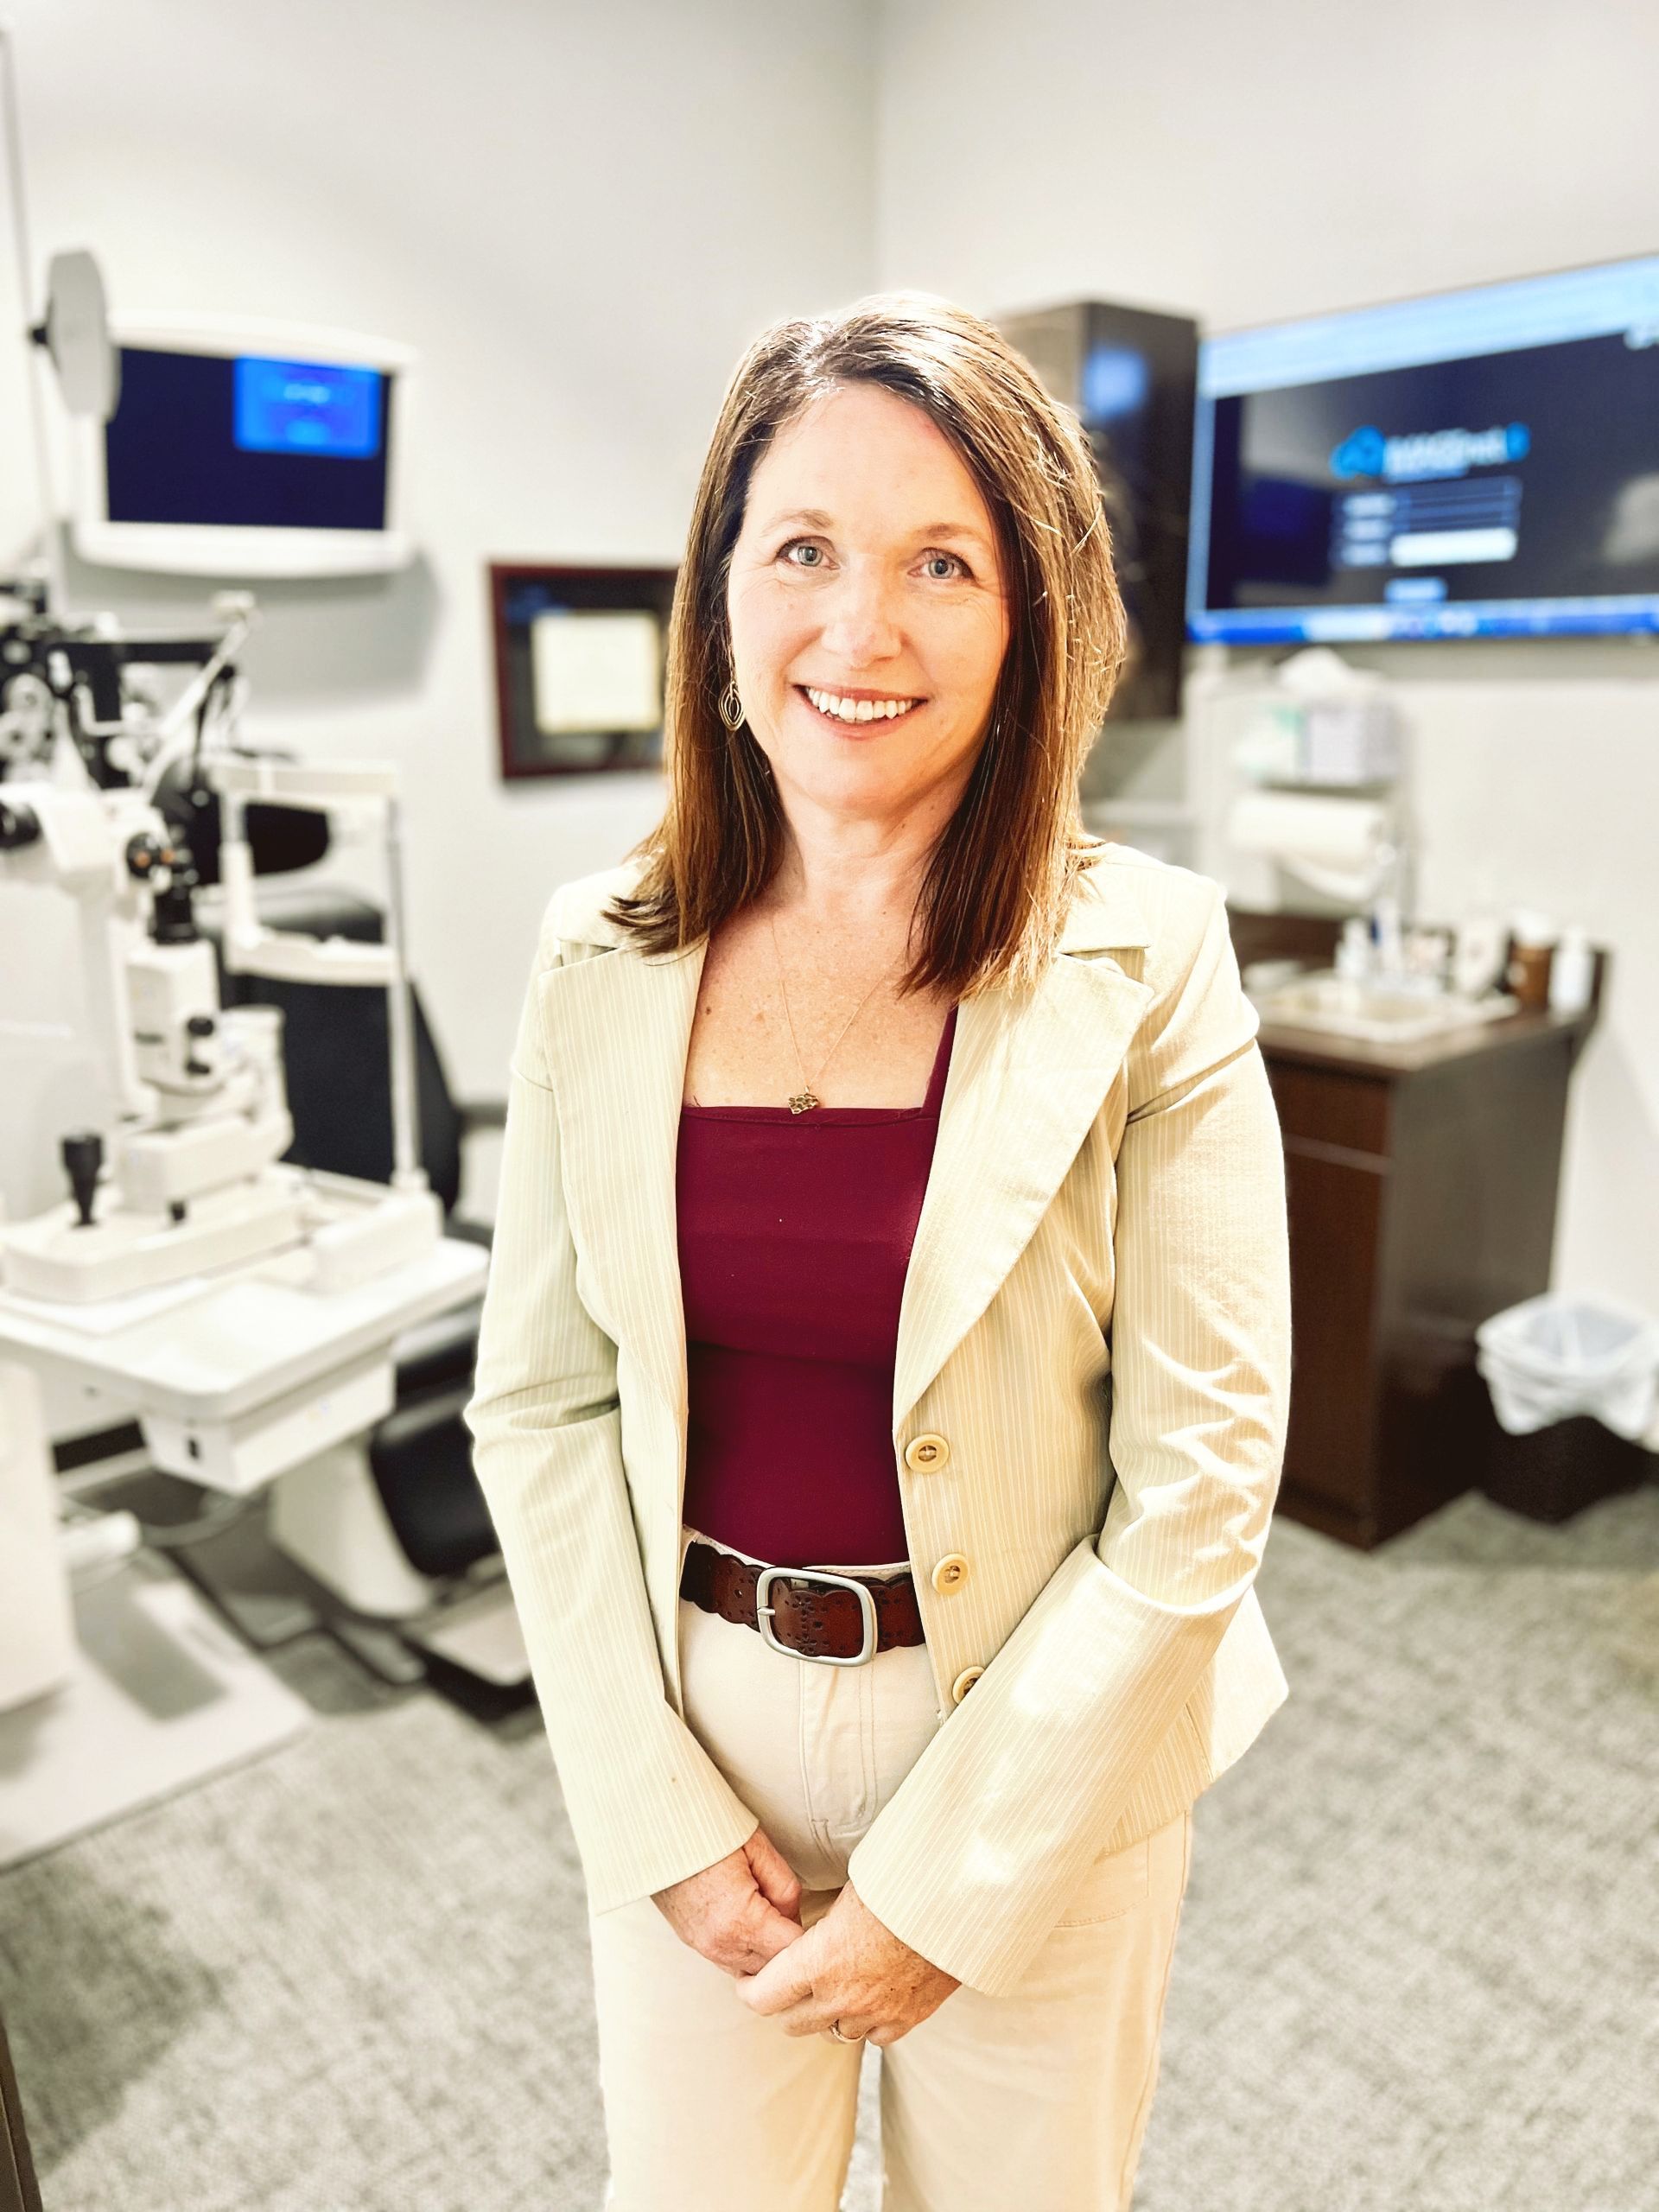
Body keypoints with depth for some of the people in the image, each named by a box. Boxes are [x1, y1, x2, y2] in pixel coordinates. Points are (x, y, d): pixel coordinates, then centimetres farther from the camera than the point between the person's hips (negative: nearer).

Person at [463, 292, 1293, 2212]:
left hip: (1039, 1748, -1)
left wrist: (944, 1882, -11)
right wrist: (659, 1812, -6)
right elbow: (539, 1402, -2)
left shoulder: (1148, 964, -15)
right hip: (691, 1731, 2)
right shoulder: (600, 962, -7)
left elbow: (1199, 1478, -14)